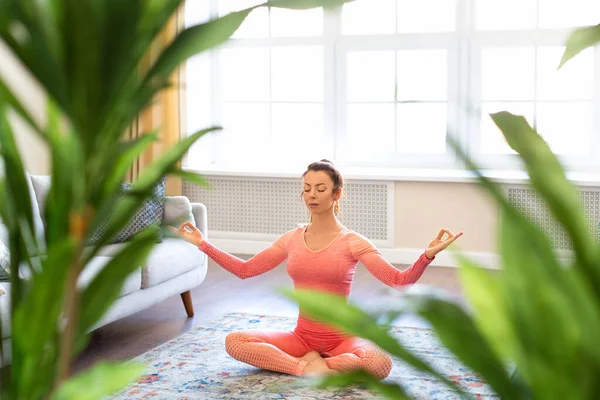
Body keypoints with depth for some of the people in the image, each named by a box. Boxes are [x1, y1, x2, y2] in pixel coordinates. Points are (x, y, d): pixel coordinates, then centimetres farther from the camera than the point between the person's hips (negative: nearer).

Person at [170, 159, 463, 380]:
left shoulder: (353, 243, -9)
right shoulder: (291, 240, 3)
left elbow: (399, 282, -17)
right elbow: (244, 270, 6)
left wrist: (428, 255, -34)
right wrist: (202, 244, 2)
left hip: (341, 338, -2)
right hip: (302, 335, 3)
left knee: (381, 364, -34)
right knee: (233, 342, -17)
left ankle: (308, 363, -10)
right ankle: (309, 365, -13)